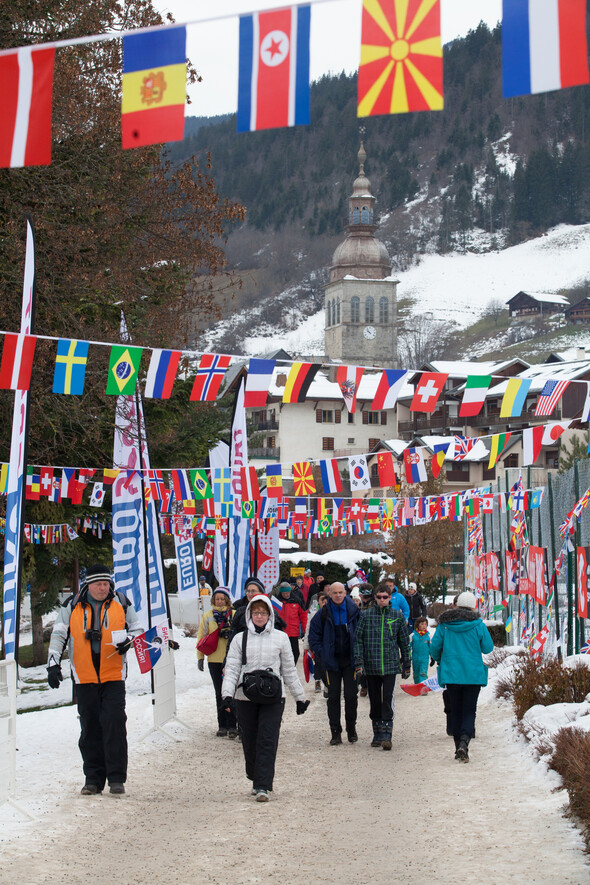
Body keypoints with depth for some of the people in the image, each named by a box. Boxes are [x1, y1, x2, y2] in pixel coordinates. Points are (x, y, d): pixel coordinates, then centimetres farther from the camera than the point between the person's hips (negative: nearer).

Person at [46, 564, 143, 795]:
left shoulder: (121, 603, 4)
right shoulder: (72, 606, 4)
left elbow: (137, 628, 14)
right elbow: (59, 635, 9)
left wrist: (128, 640, -8)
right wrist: (53, 663, -1)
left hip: (113, 677, -1)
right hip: (85, 678, 1)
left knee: (114, 724, -10)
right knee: (90, 728, 4)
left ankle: (116, 778, -5)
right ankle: (93, 779, 12)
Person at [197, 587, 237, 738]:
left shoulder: (234, 615, 0)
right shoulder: (208, 616, 8)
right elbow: (201, 637, 11)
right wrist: (200, 657, 6)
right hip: (214, 660, 3)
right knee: (219, 693, 9)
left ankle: (232, 725, -1)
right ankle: (222, 725, 15)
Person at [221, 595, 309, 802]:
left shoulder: (280, 638, 8)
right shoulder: (240, 639, 8)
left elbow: (289, 670, 13)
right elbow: (231, 668, 3)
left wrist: (300, 697, 15)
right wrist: (227, 693, -11)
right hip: (245, 697, 1)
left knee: (267, 741, -10)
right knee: (249, 742, 6)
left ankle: (263, 786, -11)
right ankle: (256, 781, 23)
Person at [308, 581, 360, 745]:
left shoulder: (354, 611, 0)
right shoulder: (323, 613, 1)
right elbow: (314, 637, 7)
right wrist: (321, 654, -4)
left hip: (350, 660, -1)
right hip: (332, 661, 1)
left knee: (351, 695, -1)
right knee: (333, 696, 3)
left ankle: (351, 728, 16)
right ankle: (335, 732, 9)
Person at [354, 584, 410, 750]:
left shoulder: (397, 616, 5)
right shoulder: (367, 615, 4)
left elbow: (404, 641, 11)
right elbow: (358, 639, 4)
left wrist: (406, 664, 11)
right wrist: (358, 661, -5)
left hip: (390, 665, -1)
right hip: (371, 666, 1)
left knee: (387, 699, -9)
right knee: (374, 700, 8)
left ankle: (386, 734, -8)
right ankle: (377, 734, 18)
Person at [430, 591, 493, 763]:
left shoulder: (444, 625, -1)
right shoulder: (478, 625, -6)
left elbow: (434, 647, 1)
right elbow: (488, 648, -1)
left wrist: (439, 660, 22)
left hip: (451, 674, 2)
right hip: (473, 674, -2)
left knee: (455, 710, 14)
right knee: (469, 710, 2)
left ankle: (458, 747, 16)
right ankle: (464, 742, -20)